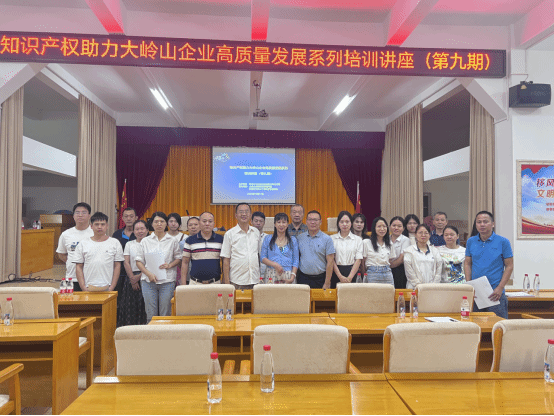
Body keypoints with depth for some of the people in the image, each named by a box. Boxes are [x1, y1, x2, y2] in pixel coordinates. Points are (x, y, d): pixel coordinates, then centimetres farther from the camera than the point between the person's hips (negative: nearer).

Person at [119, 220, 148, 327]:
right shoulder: (129, 244, 12)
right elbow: (126, 263, 4)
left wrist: (139, 276, -11)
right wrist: (132, 278, -7)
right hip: (131, 278, 2)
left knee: (144, 305, -5)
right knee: (130, 305, 1)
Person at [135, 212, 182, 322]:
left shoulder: (172, 241, 5)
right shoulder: (145, 241, 7)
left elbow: (178, 258, 9)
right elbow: (139, 261, 6)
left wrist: (169, 265, -10)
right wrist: (148, 273, -9)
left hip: (167, 281, -1)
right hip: (148, 281, 1)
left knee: (165, 314, 4)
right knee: (151, 314, 5)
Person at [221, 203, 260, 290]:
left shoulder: (256, 232, 10)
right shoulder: (229, 234, -1)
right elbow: (226, 259, -1)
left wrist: (260, 276, 11)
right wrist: (226, 282, -5)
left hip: (255, 280, 3)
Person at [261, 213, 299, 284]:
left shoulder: (293, 241, 9)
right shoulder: (268, 240, 8)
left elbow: (296, 261, 6)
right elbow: (263, 258, 5)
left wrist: (292, 277, -6)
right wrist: (274, 264, -12)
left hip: (288, 275, 0)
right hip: (272, 275, 0)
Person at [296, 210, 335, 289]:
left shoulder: (327, 239, -2)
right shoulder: (299, 238, 6)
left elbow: (330, 262, -5)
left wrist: (327, 283, -9)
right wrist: (294, 276, 1)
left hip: (320, 279, -2)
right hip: (303, 278, 2)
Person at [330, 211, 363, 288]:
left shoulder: (358, 239, 7)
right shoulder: (332, 238, 5)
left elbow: (358, 260, 0)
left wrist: (350, 277, -11)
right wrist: (340, 276, -11)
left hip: (353, 271, 0)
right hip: (336, 273, 0)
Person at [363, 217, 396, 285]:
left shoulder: (389, 244, 11)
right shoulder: (366, 243, -3)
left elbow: (390, 262, 17)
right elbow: (362, 262, -1)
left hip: (388, 275, 4)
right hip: (373, 275, -4)